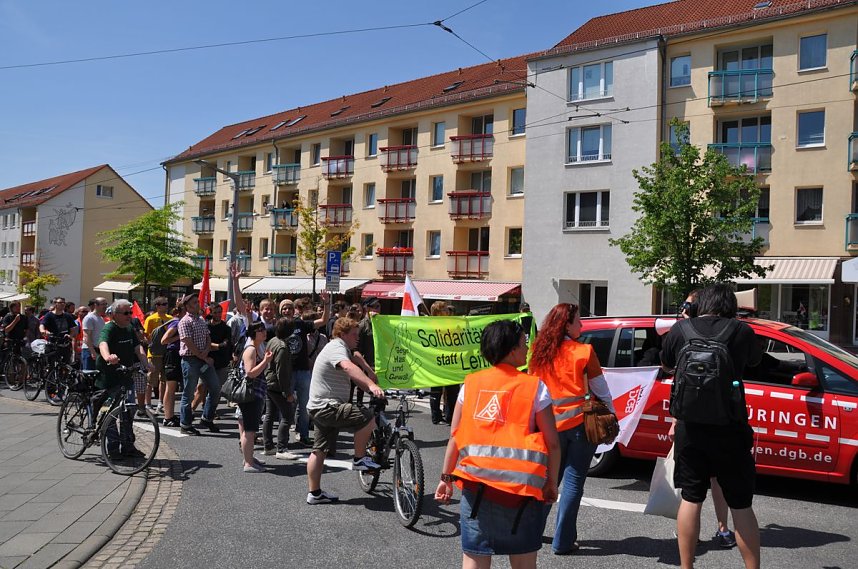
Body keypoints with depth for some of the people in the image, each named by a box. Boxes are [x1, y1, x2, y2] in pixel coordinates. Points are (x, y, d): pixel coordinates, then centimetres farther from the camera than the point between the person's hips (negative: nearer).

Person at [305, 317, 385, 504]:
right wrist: (371, 385, -51)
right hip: (326, 407, -11)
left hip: (321, 408, 11)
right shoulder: (336, 348, -18)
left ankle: (314, 493, 22)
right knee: (367, 418, -21)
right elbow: (349, 367, -37)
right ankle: (359, 459, -6)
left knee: (319, 450, 14)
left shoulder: (341, 348, 17)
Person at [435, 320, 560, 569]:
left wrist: (446, 477, 13)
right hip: (521, 488, -2)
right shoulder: (534, 387, -4)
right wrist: (552, 483, 6)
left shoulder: (470, 384, 4)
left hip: (476, 486, 3)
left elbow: (454, 437, 4)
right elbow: (553, 444, -5)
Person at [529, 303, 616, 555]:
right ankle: (562, 542, 9)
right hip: (580, 424, -4)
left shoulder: (540, 353, 1)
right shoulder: (583, 351, -9)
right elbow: (601, 391, -4)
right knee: (573, 482, 4)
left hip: (551, 425, 4)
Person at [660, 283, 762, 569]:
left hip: (689, 428, 2)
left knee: (690, 498, 12)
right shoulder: (741, 331, -4)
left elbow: (666, 366, 16)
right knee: (741, 505, 9)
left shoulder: (680, 329, -1)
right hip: (730, 429, -1)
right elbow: (754, 360, 17)